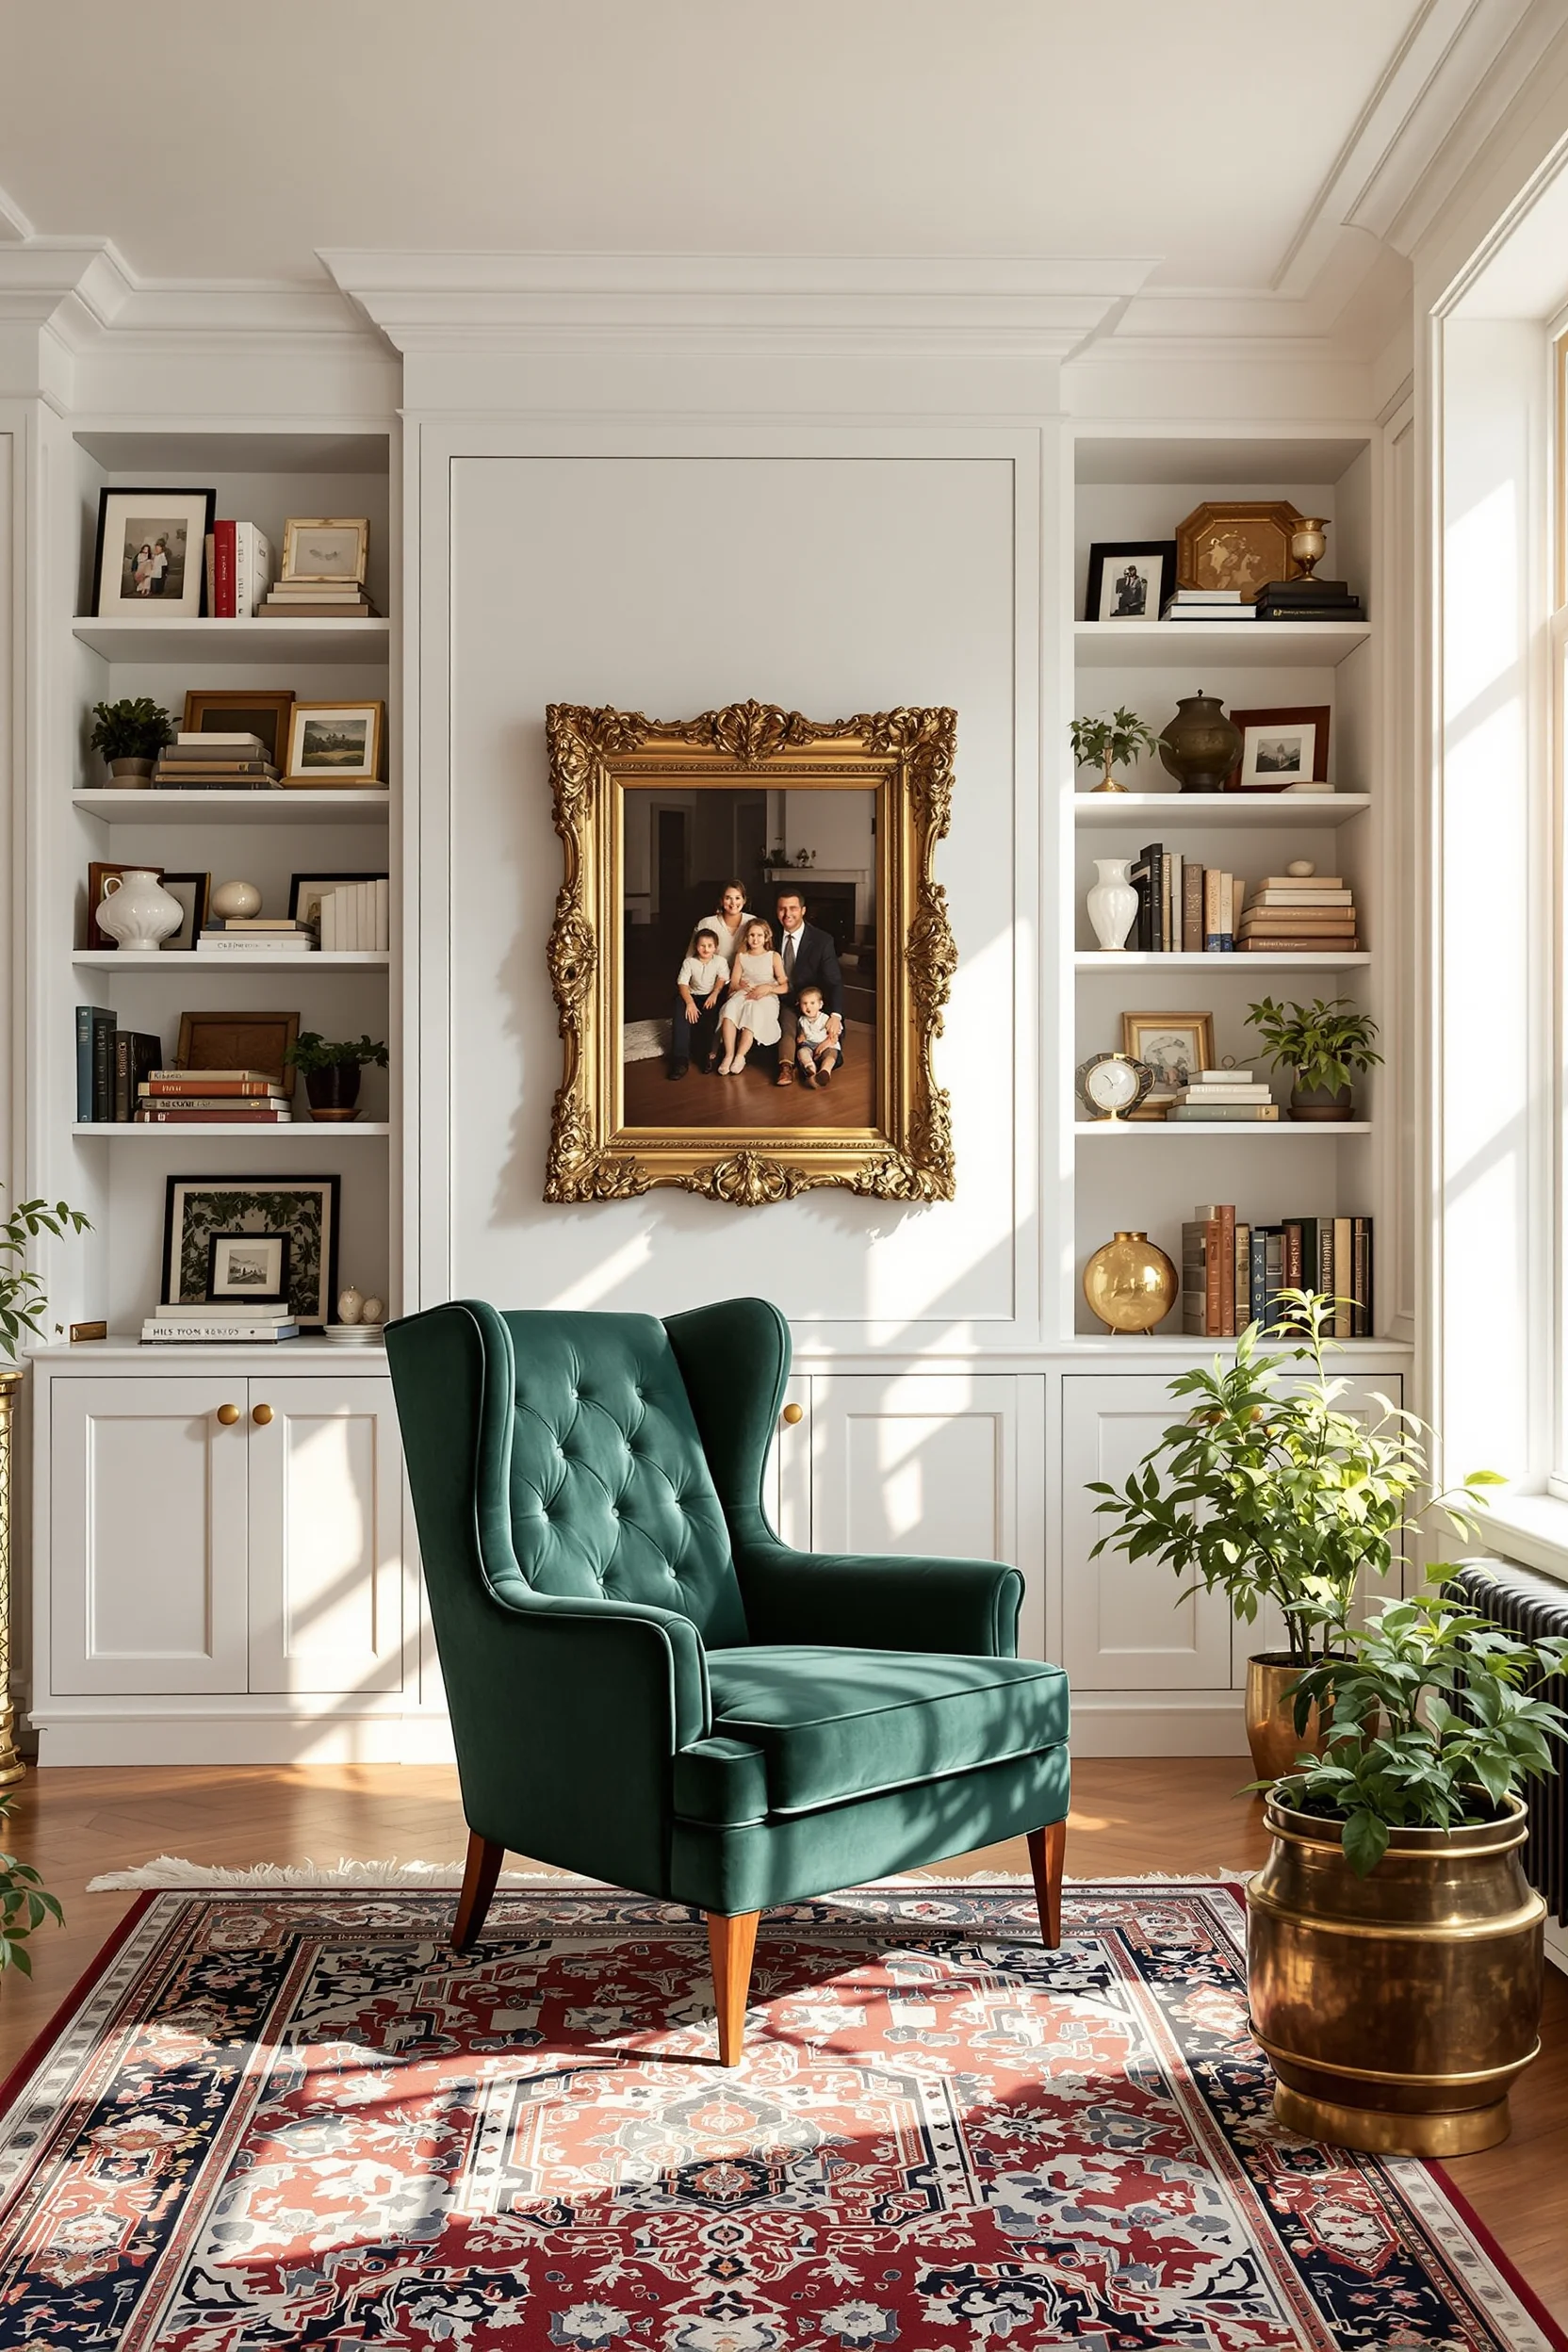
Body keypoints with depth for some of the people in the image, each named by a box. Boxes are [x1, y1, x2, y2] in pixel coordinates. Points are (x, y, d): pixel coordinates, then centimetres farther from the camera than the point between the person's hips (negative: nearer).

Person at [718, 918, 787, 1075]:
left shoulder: (773, 957, 12)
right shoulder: (741, 957, 20)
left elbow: (785, 986, 5)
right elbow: (734, 983, 11)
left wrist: (768, 988, -12)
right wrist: (740, 986, -11)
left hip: (766, 997, -2)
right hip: (743, 994, 2)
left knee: (753, 1009, -39)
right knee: (731, 1006, -35)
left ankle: (740, 1056, -38)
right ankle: (728, 1055, -39)